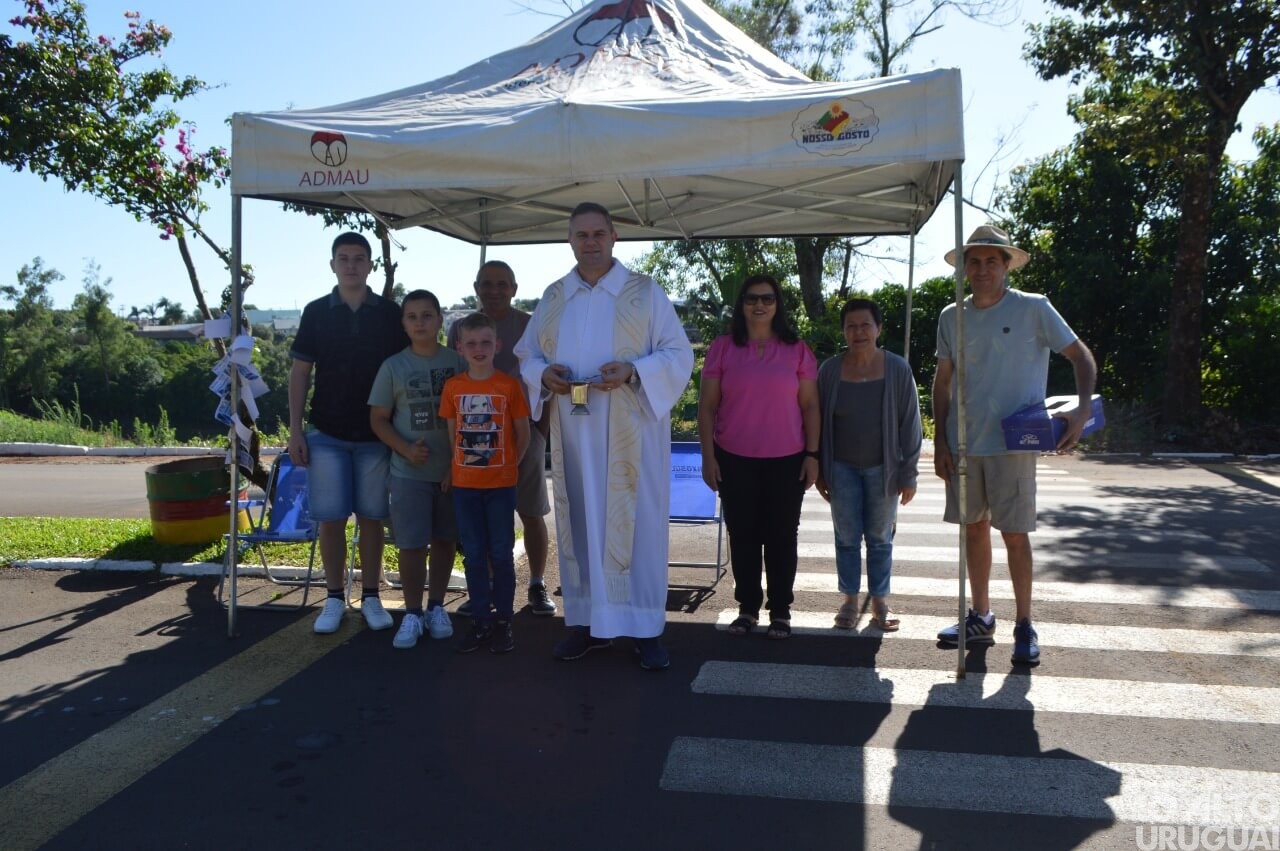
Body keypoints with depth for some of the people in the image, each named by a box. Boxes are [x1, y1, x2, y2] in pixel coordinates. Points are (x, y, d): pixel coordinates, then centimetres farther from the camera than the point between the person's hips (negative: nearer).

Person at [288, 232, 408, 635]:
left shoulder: (389, 313, 2)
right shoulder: (316, 312, 3)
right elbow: (300, 372, 4)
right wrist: (295, 430, -2)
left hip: (376, 434, 0)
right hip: (326, 434, 0)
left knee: (371, 518, 6)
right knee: (329, 519, 1)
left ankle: (370, 598, 17)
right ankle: (334, 599, 14)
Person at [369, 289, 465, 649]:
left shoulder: (458, 361, 0)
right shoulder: (393, 367, 0)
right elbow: (378, 419, 3)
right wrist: (405, 448, -13)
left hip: (453, 470, 1)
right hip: (409, 472, -1)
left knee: (445, 539, 10)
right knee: (411, 543, -1)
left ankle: (436, 607, 26)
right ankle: (412, 614, 13)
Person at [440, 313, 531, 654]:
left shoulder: (510, 385, -5)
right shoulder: (453, 386, 2)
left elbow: (523, 434, 1)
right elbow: (451, 432, 11)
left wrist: (509, 464, 0)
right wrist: (462, 463, 5)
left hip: (501, 484, -2)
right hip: (464, 484, 3)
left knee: (501, 554, 4)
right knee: (473, 555, 9)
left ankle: (503, 621, 16)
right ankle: (480, 621, 20)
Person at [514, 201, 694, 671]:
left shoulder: (646, 292, 1)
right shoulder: (552, 297, 11)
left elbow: (679, 354, -3)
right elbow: (526, 355, 13)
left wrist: (632, 371, -20)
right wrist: (545, 374, -10)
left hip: (630, 432, -3)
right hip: (572, 432, 3)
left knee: (636, 523, -1)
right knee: (580, 522, 7)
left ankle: (646, 626, 7)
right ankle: (589, 619, 18)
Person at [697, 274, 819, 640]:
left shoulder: (797, 349, 3)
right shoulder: (723, 347, 1)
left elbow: (810, 405, 5)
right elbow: (707, 406, 1)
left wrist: (812, 454, -1)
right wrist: (708, 456, -4)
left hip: (786, 461, 0)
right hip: (735, 461, 0)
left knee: (781, 537, 7)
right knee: (743, 535, 7)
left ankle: (780, 610, 19)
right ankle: (747, 607, 20)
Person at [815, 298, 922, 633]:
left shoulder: (898, 370, -6)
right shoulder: (830, 370, -4)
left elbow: (910, 425, -3)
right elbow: (819, 422, 3)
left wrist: (909, 474, -4)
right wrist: (820, 471, 2)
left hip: (882, 468, -1)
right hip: (842, 468, 1)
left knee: (880, 538, 9)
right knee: (847, 537, 7)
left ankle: (880, 602, 21)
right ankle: (849, 601, 19)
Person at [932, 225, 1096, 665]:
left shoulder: (1033, 309, -4)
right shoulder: (951, 317, 7)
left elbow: (1081, 355, 0)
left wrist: (1083, 407, -16)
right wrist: (940, 440, 7)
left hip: (1012, 443, -4)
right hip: (963, 442, 4)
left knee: (1014, 533, 0)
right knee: (974, 527, 11)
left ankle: (1024, 625, 13)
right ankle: (980, 617, 24)